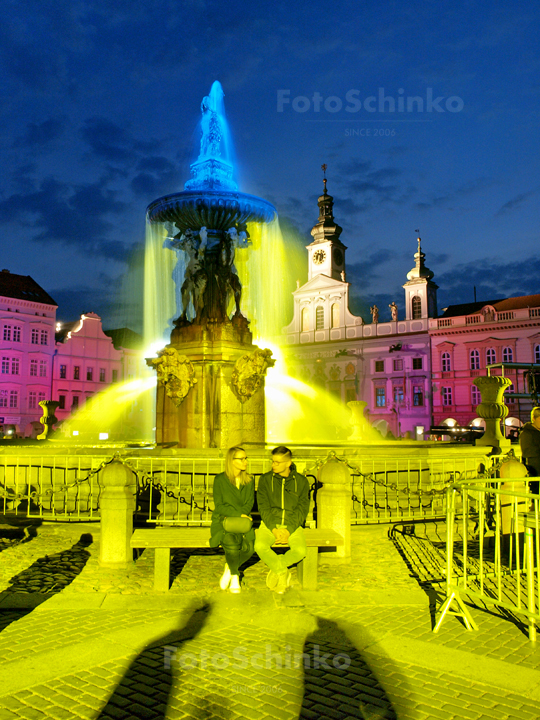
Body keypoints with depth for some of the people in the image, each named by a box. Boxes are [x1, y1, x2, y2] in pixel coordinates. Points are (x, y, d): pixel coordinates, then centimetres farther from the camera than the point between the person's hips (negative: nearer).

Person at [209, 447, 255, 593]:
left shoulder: (249, 481, 11)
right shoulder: (220, 479, -1)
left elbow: (249, 504, 5)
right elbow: (219, 506, -5)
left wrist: (233, 517, -13)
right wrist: (238, 514, -17)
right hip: (222, 522, -3)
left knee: (248, 547, -26)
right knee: (232, 545, -33)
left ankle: (229, 569, 6)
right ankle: (234, 576, -2)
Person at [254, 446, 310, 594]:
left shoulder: (301, 481, 1)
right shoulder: (265, 479, 1)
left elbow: (302, 509, -1)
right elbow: (264, 508, -2)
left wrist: (288, 530, -13)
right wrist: (274, 529, -15)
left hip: (293, 525, 0)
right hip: (270, 524, 0)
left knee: (300, 551, -29)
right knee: (260, 546, -31)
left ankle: (275, 569, 0)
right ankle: (283, 572, -6)